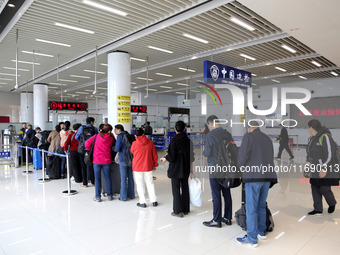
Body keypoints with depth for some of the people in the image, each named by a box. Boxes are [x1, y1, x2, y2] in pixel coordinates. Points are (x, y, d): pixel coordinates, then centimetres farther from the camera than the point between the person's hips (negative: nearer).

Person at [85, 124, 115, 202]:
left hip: (97, 161, -1)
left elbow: (87, 143, -5)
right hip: (106, 161, 1)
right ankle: (109, 195, 20)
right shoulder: (111, 138, -2)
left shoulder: (96, 136, -3)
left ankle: (98, 197, 12)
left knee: (97, 178, 7)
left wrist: (90, 150, 12)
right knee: (108, 178, 12)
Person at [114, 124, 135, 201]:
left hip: (123, 159, -6)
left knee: (123, 178, 2)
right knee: (130, 177, 13)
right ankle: (131, 195, 23)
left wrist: (113, 148, 7)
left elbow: (117, 149, -14)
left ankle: (123, 197, 9)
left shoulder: (120, 136, -9)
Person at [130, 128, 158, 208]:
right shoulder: (150, 143, -4)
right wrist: (155, 164, 15)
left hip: (137, 167, -2)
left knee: (140, 184, 8)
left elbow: (132, 152, 9)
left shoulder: (134, 144, -11)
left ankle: (142, 202, 13)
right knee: (150, 183, 14)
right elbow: (155, 155, 2)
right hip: (148, 167, 3)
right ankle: (154, 201, 19)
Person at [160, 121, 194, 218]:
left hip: (175, 169, -6)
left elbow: (172, 156, -19)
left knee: (176, 190, 4)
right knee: (185, 188, 15)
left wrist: (165, 158, 3)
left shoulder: (174, 140, -16)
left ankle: (178, 211, 10)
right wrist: (191, 169, 16)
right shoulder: (188, 140, 2)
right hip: (185, 169, 6)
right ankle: (186, 209, 26)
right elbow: (191, 156, 7)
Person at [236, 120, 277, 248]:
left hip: (253, 175, -7)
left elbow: (243, 154, -13)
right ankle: (262, 231, 31)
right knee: (261, 205, 19)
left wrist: (241, 166, 3)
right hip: (267, 175, 8)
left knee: (251, 208, -1)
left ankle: (252, 238, 5)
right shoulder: (267, 139, 18)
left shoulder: (248, 136, -3)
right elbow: (270, 157, 17)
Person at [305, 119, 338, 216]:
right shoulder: (312, 138, 9)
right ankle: (318, 210, 19)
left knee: (324, 189, -3)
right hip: (316, 168, 9)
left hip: (325, 168, -9)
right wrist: (308, 162, 13)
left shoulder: (325, 137, -18)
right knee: (314, 188, 8)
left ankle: (332, 203, 28)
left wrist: (324, 169, -21)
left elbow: (330, 154, -21)